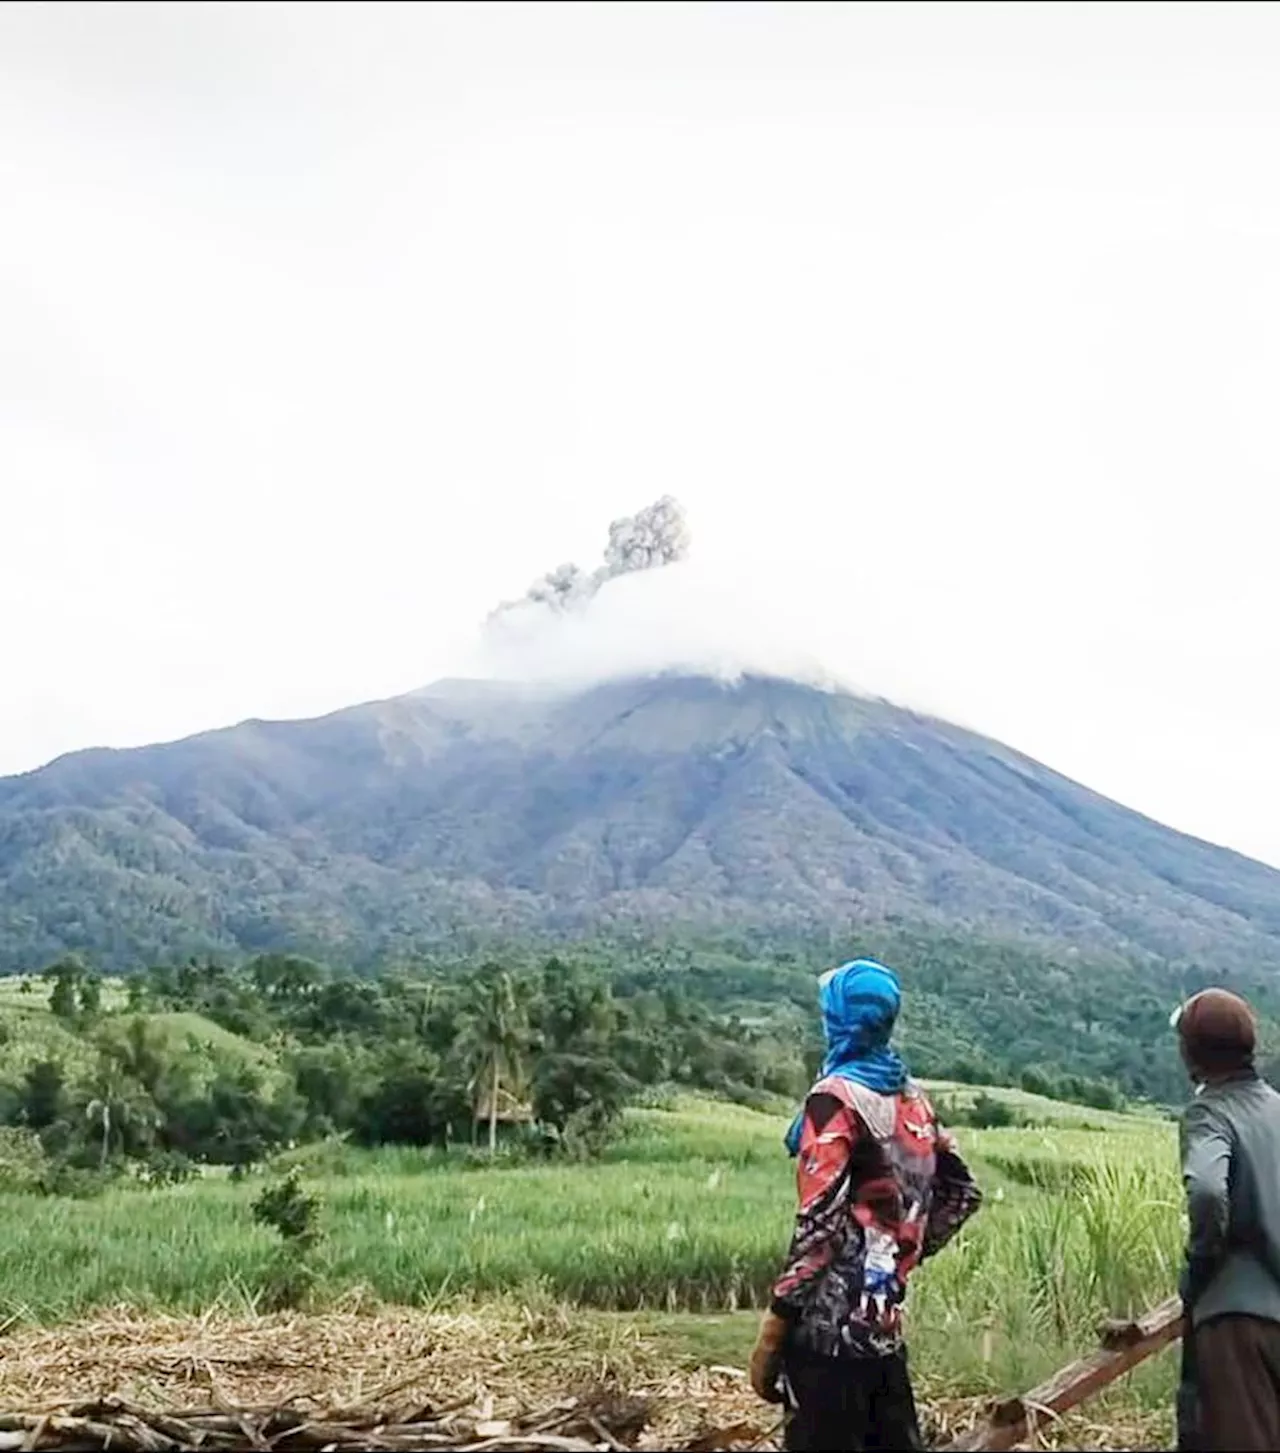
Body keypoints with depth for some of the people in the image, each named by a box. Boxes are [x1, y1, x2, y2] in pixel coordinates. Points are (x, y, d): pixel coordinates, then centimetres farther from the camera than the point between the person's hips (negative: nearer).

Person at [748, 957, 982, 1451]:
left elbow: (820, 1222, -18)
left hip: (830, 1327, -8)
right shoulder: (912, 1099, 10)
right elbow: (962, 1191, 19)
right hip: (884, 1322, 8)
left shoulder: (837, 1097, -13)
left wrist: (773, 1326, -14)